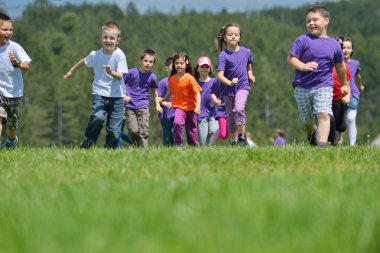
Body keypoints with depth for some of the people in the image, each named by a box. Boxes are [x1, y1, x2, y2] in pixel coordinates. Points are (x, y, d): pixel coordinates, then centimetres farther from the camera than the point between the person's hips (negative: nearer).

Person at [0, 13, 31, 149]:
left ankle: (12, 141, 43)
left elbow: (26, 66, -25)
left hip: (14, 91, 0)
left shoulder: (14, 47, -14)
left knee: (12, 123, 14)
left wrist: (17, 63, -44)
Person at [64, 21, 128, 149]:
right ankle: (88, 141, -3)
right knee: (98, 117, -25)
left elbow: (120, 76, -17)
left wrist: (112, 73, -39)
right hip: (99, 94, 1)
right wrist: (71, 71, 33)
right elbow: (83, 61, 19)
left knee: (114, 129, -4)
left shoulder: (119, 55, -11)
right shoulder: (95, 55, -3)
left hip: (116, 96, -1)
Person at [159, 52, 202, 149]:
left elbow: (197, 93, -14)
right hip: (178, 106, 2)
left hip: (190, 107, -2)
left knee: (191, 129, 7)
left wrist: (198, 106, -26)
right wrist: (164, 99, 33)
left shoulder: (190, 78, -13)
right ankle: (179, 145, -12)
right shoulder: (172, 79, -1)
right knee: (177, 123, -25)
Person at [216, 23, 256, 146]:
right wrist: (230, 82, -35)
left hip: (243, 86, 0)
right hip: (228, 89, 0)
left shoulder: (246, 52, -1)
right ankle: (233, 142, 23)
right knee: (230, 117, 9)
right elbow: (220, 75, -18)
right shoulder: (223, 55, -10)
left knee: (239, 108, -26)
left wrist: (250, 75, 0)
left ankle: (242, 136, -15)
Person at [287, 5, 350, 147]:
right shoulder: (302, 40, -4)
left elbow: (340, 67, 17)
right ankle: (311, 136, 44)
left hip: (324, 86, 0)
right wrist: (303, 66, -26)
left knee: (323, 114, -20)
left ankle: (322, 144, -25)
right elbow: (291, 58, -8)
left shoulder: (334, 45, 4)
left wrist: (344, 85, 27)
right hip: (302, 86, 0)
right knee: (306, 119, 13)